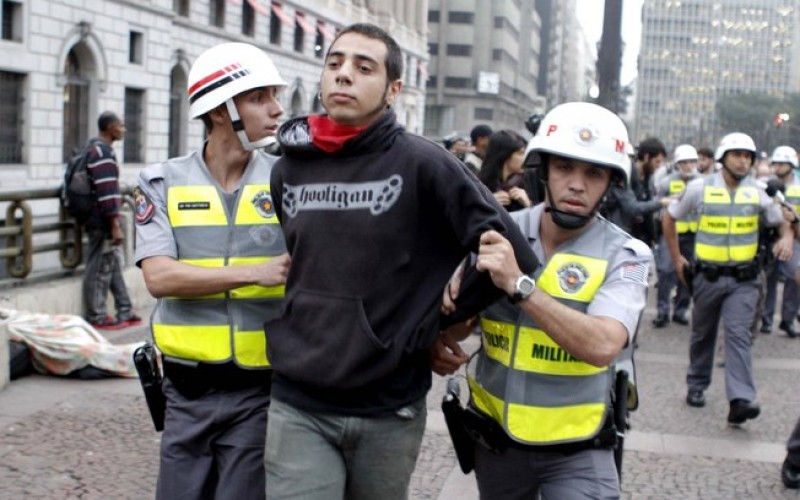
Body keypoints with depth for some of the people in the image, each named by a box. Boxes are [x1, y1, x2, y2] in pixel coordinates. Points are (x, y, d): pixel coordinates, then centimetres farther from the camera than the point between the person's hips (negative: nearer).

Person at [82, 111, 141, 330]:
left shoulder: (96, 148, 17)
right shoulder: (102, 152, -17)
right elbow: (106, 191, -24)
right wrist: (115, 225, -24)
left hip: (101, 222, 11)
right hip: (103, 222, -11)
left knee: (114, 265, 14)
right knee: (100, 268, -2)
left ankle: (125, 312, 21)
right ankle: (97, 316, 6)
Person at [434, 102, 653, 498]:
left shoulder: (624, 256, -13)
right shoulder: (497, 233, -4)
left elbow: (602, 345, -29)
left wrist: (518, 284, -33)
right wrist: (441, 344, -14)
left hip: (577, 451, -3)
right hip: (495, 436, 3)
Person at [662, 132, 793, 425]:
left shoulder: (757, 193, 2)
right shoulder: (699, 188, -3)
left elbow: (783, 220, 14)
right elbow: (670, 217, 8)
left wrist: (787, 237, -9)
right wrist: (676, 257, 7)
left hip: (743, 279, 0)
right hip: (708, 277, 0)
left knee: (738, 335, -11)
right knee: (702, 334, 14)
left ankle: (741, 401, -18)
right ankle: (696, 386, 32)